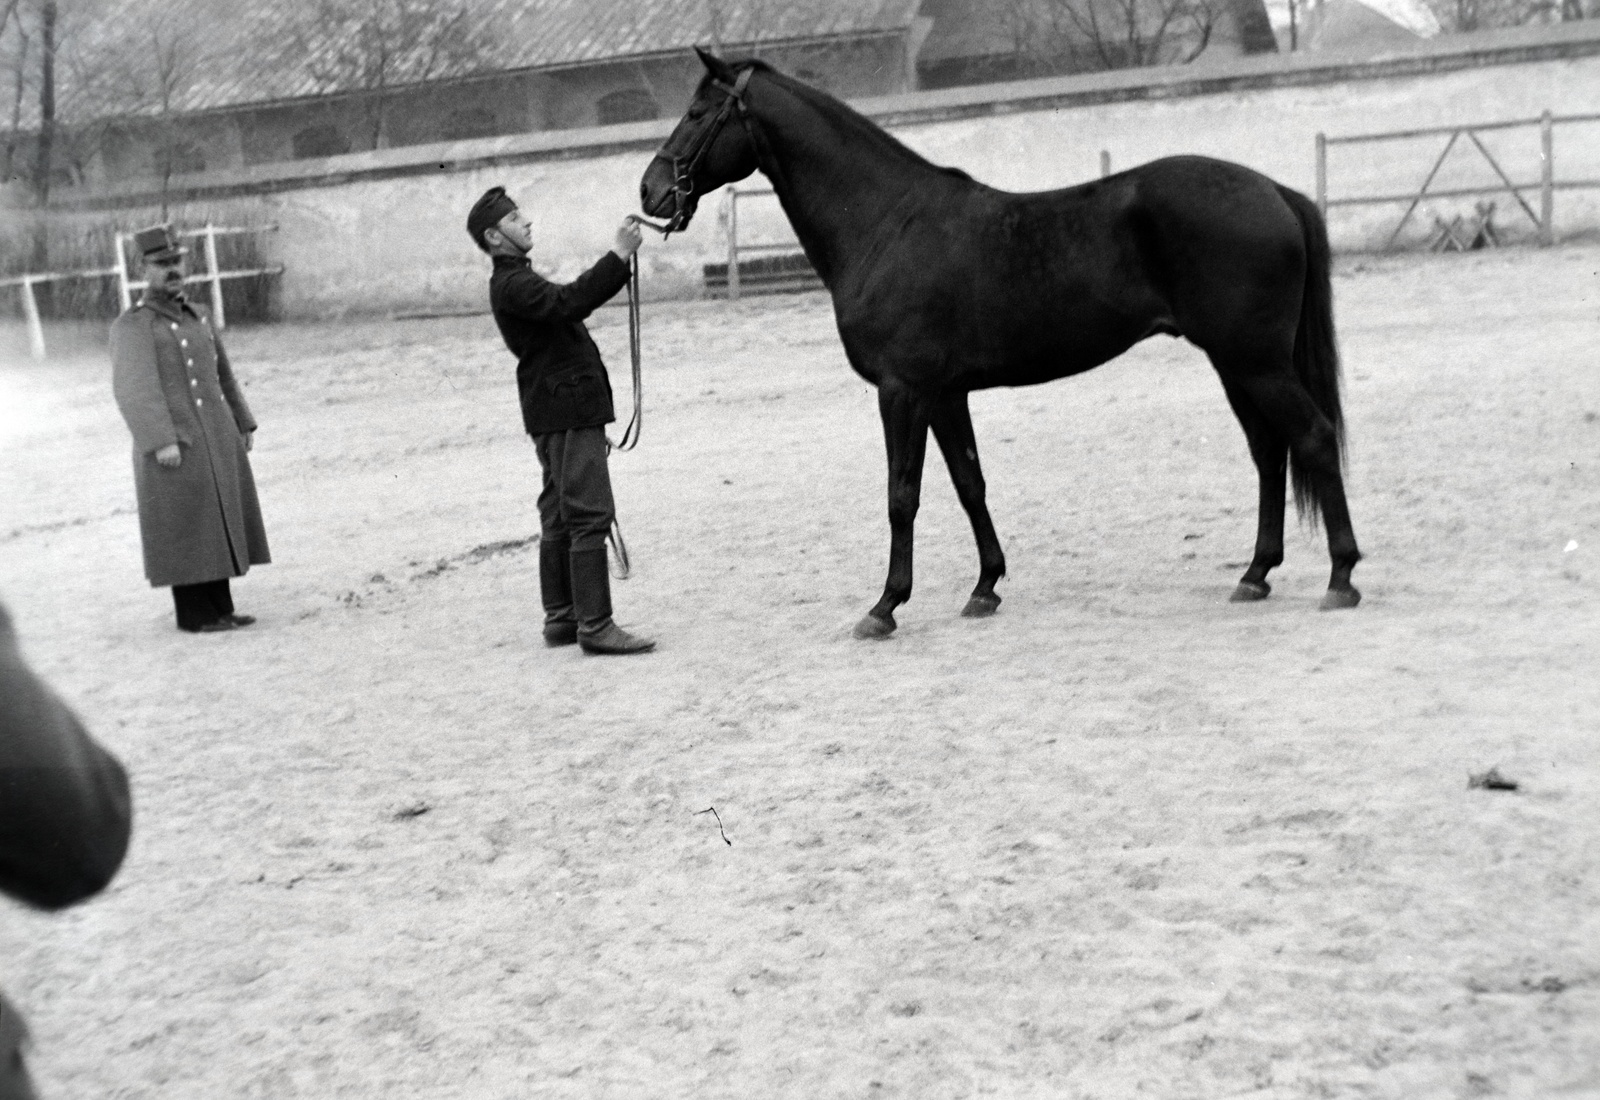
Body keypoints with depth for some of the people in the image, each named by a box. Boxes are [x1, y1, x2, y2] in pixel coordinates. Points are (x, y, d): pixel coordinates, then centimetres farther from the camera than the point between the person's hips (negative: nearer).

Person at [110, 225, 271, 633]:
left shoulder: (195, 318, 14)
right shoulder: (132, 326, -8)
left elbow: (222, 374, 22)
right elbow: (133, 388, -17)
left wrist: (243, 423, 20)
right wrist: (161, 442, -25)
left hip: (219, 442, 7)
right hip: (173, 446, -7)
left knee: (219, 525, 9)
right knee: (184, 530, -1)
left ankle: (220, 609, 17)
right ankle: (192, 614, 8)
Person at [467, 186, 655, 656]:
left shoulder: (517, 282, 21)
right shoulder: (512, 285, -14)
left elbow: (575, 297, 24)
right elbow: (570, 301, -29)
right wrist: (619, 256, -27)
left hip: (557, 414, 11)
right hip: (568, 411, -11)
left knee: (560, 518, 13)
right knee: (590, 516, -12)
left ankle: (560, 618, 19)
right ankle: (595, 625, -12)